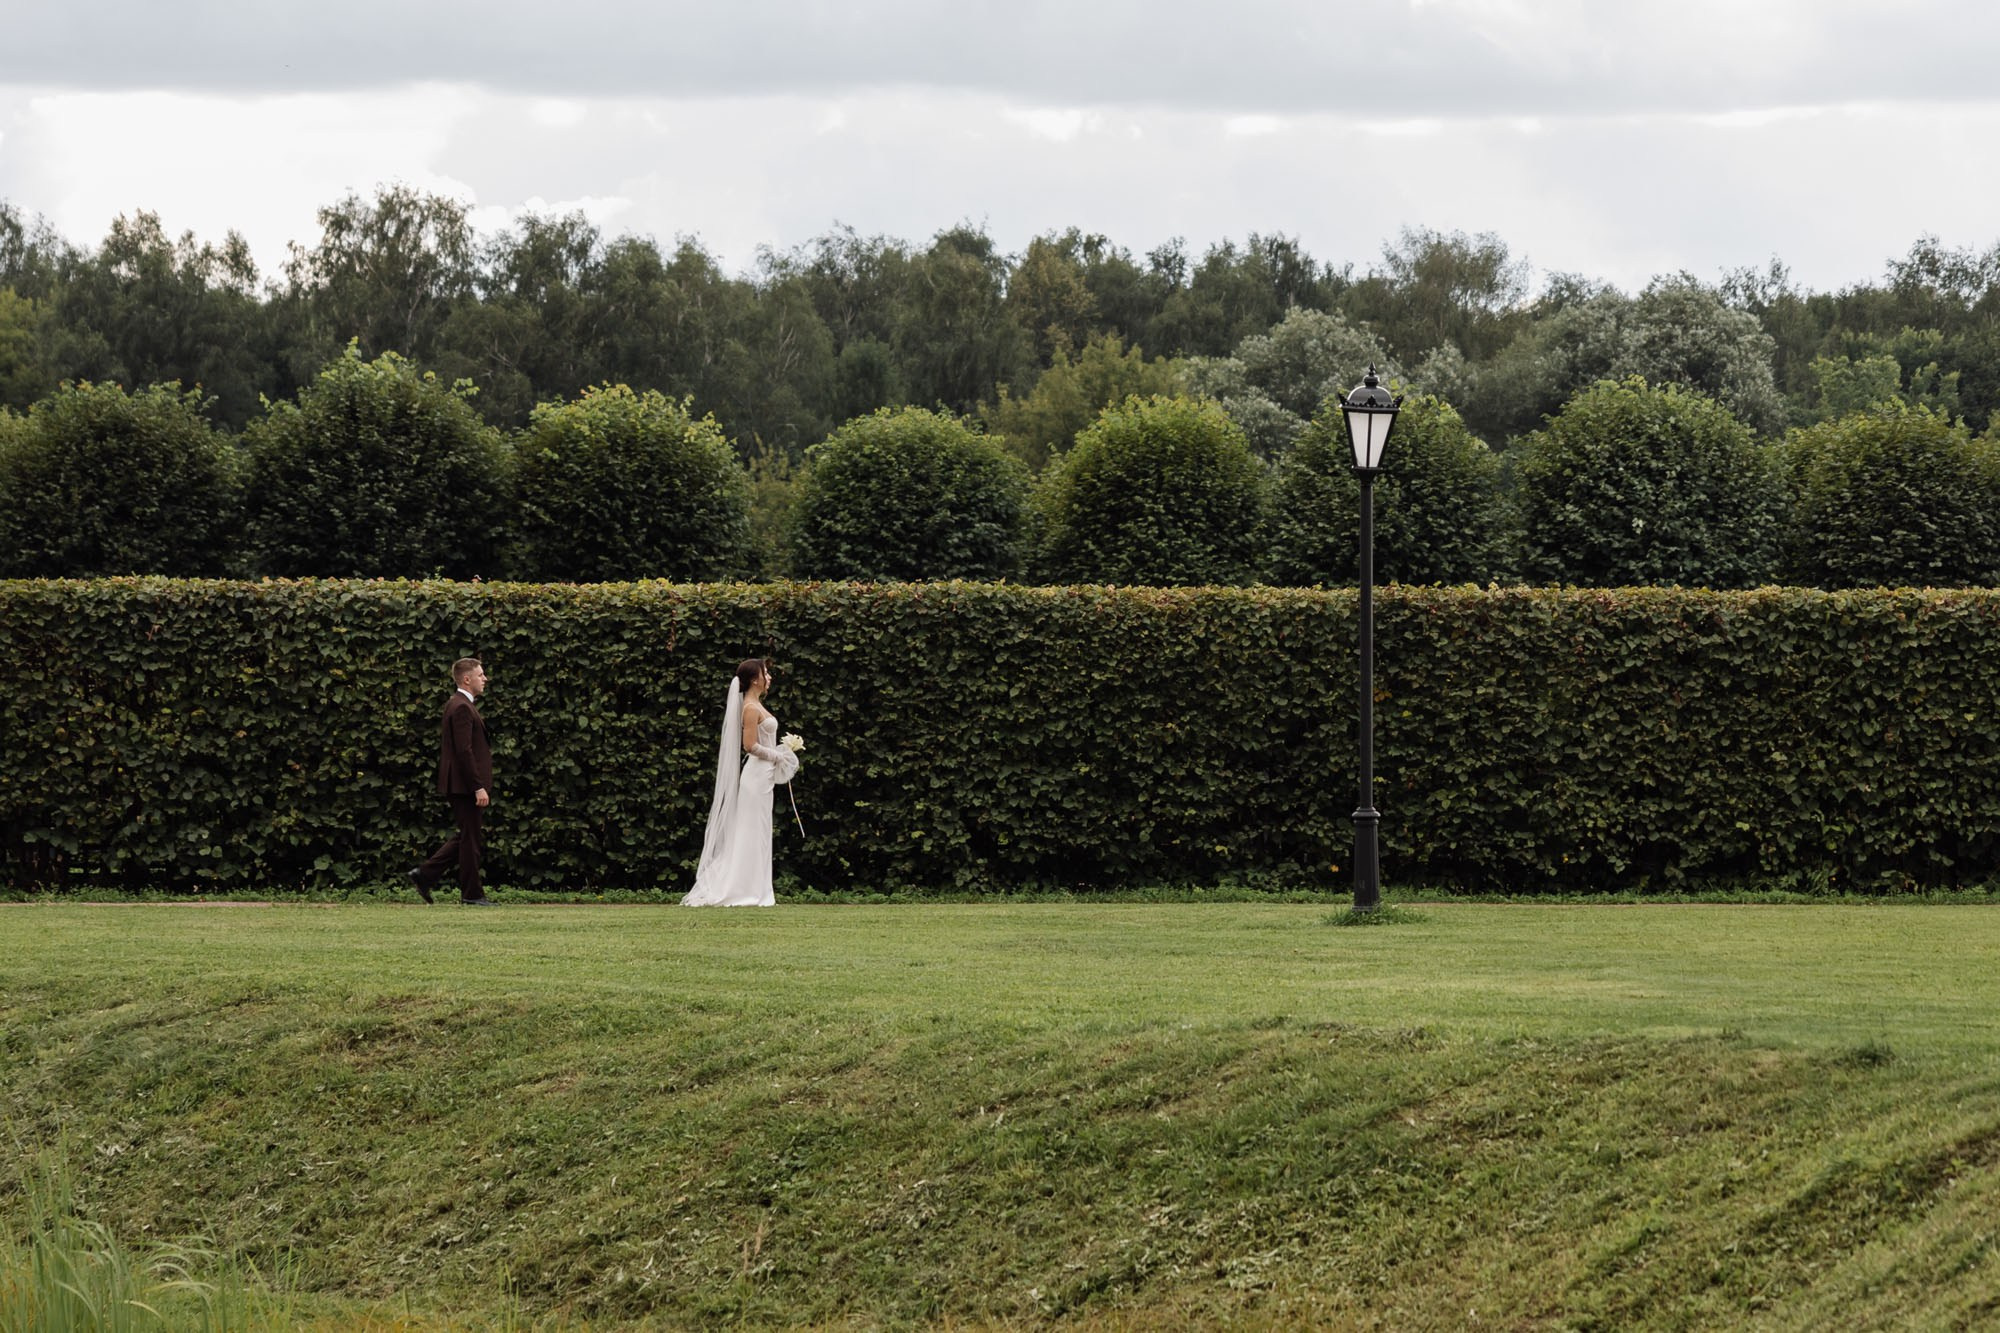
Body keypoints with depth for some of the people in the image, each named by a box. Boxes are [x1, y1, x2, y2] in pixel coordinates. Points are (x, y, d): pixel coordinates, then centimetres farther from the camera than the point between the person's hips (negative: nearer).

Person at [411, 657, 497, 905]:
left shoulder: (457, 705, 16)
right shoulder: (462, 708, -16)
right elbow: (464, 751, -22)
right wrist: (478, 787, -23)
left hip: (461, 785, 10)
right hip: (465, 784, -10)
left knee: (467, 837, 15)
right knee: (471, 839, -2)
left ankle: (425, 875, 13)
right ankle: (471, 893, 5)